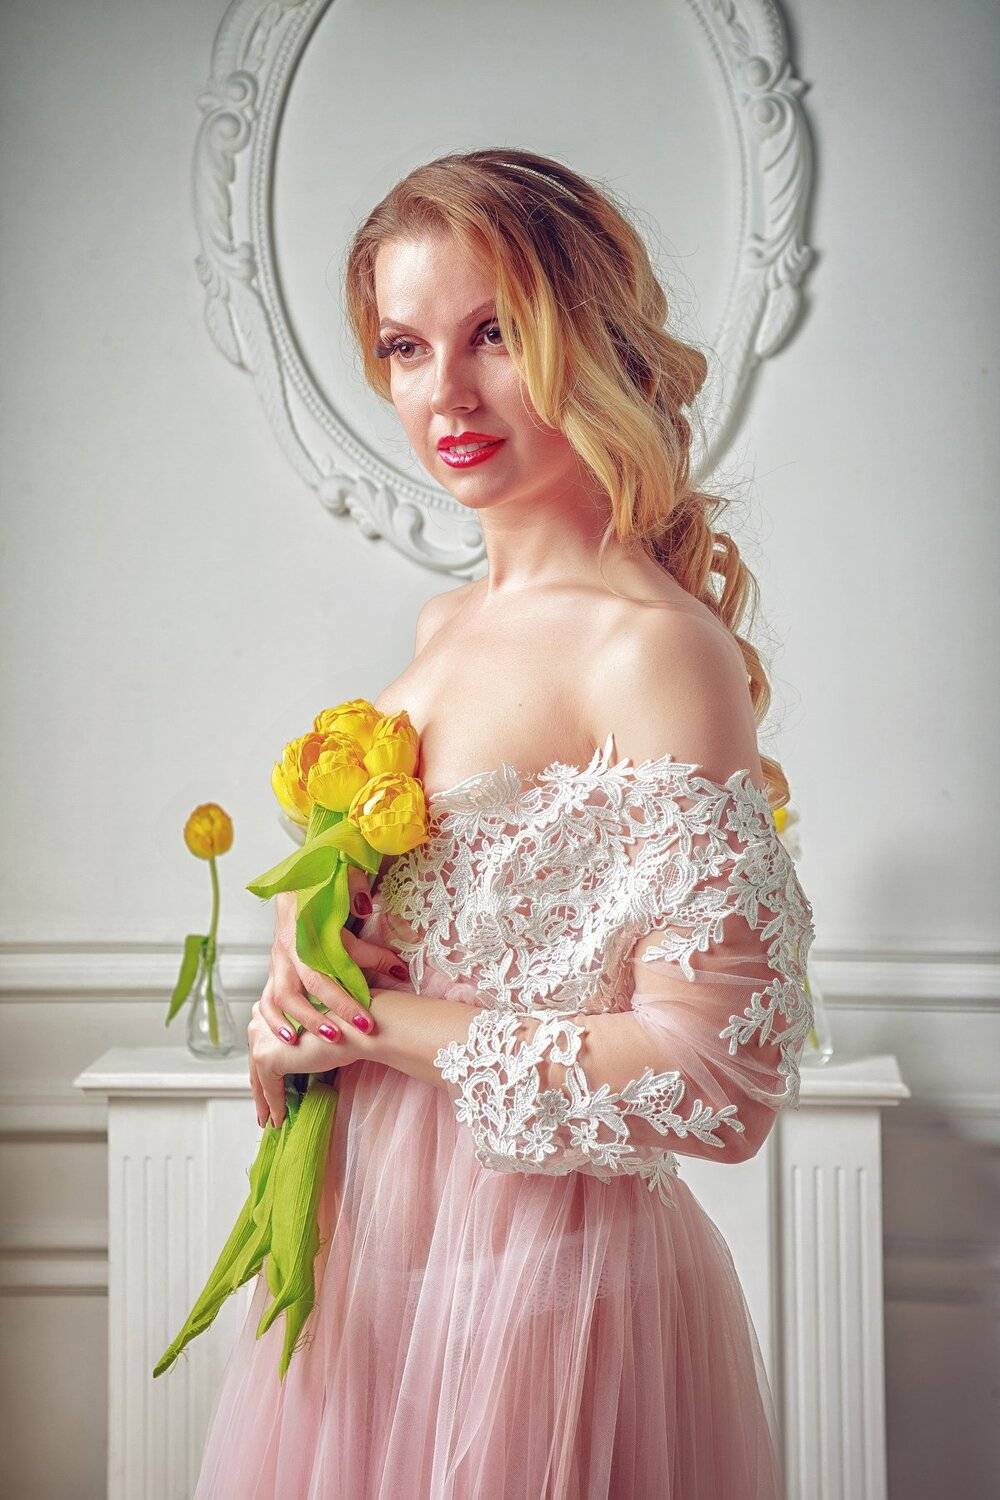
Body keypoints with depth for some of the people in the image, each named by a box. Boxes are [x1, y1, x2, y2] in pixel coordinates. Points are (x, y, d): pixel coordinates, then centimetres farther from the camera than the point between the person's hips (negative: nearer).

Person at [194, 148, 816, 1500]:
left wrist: (402, 1027, -16)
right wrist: (293, 1009, -5)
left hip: (543, 1268, -7)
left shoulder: (659, 649, -20)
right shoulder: (447, 626, 4)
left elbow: (720, 1088, -24)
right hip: (367, 1242, 7)